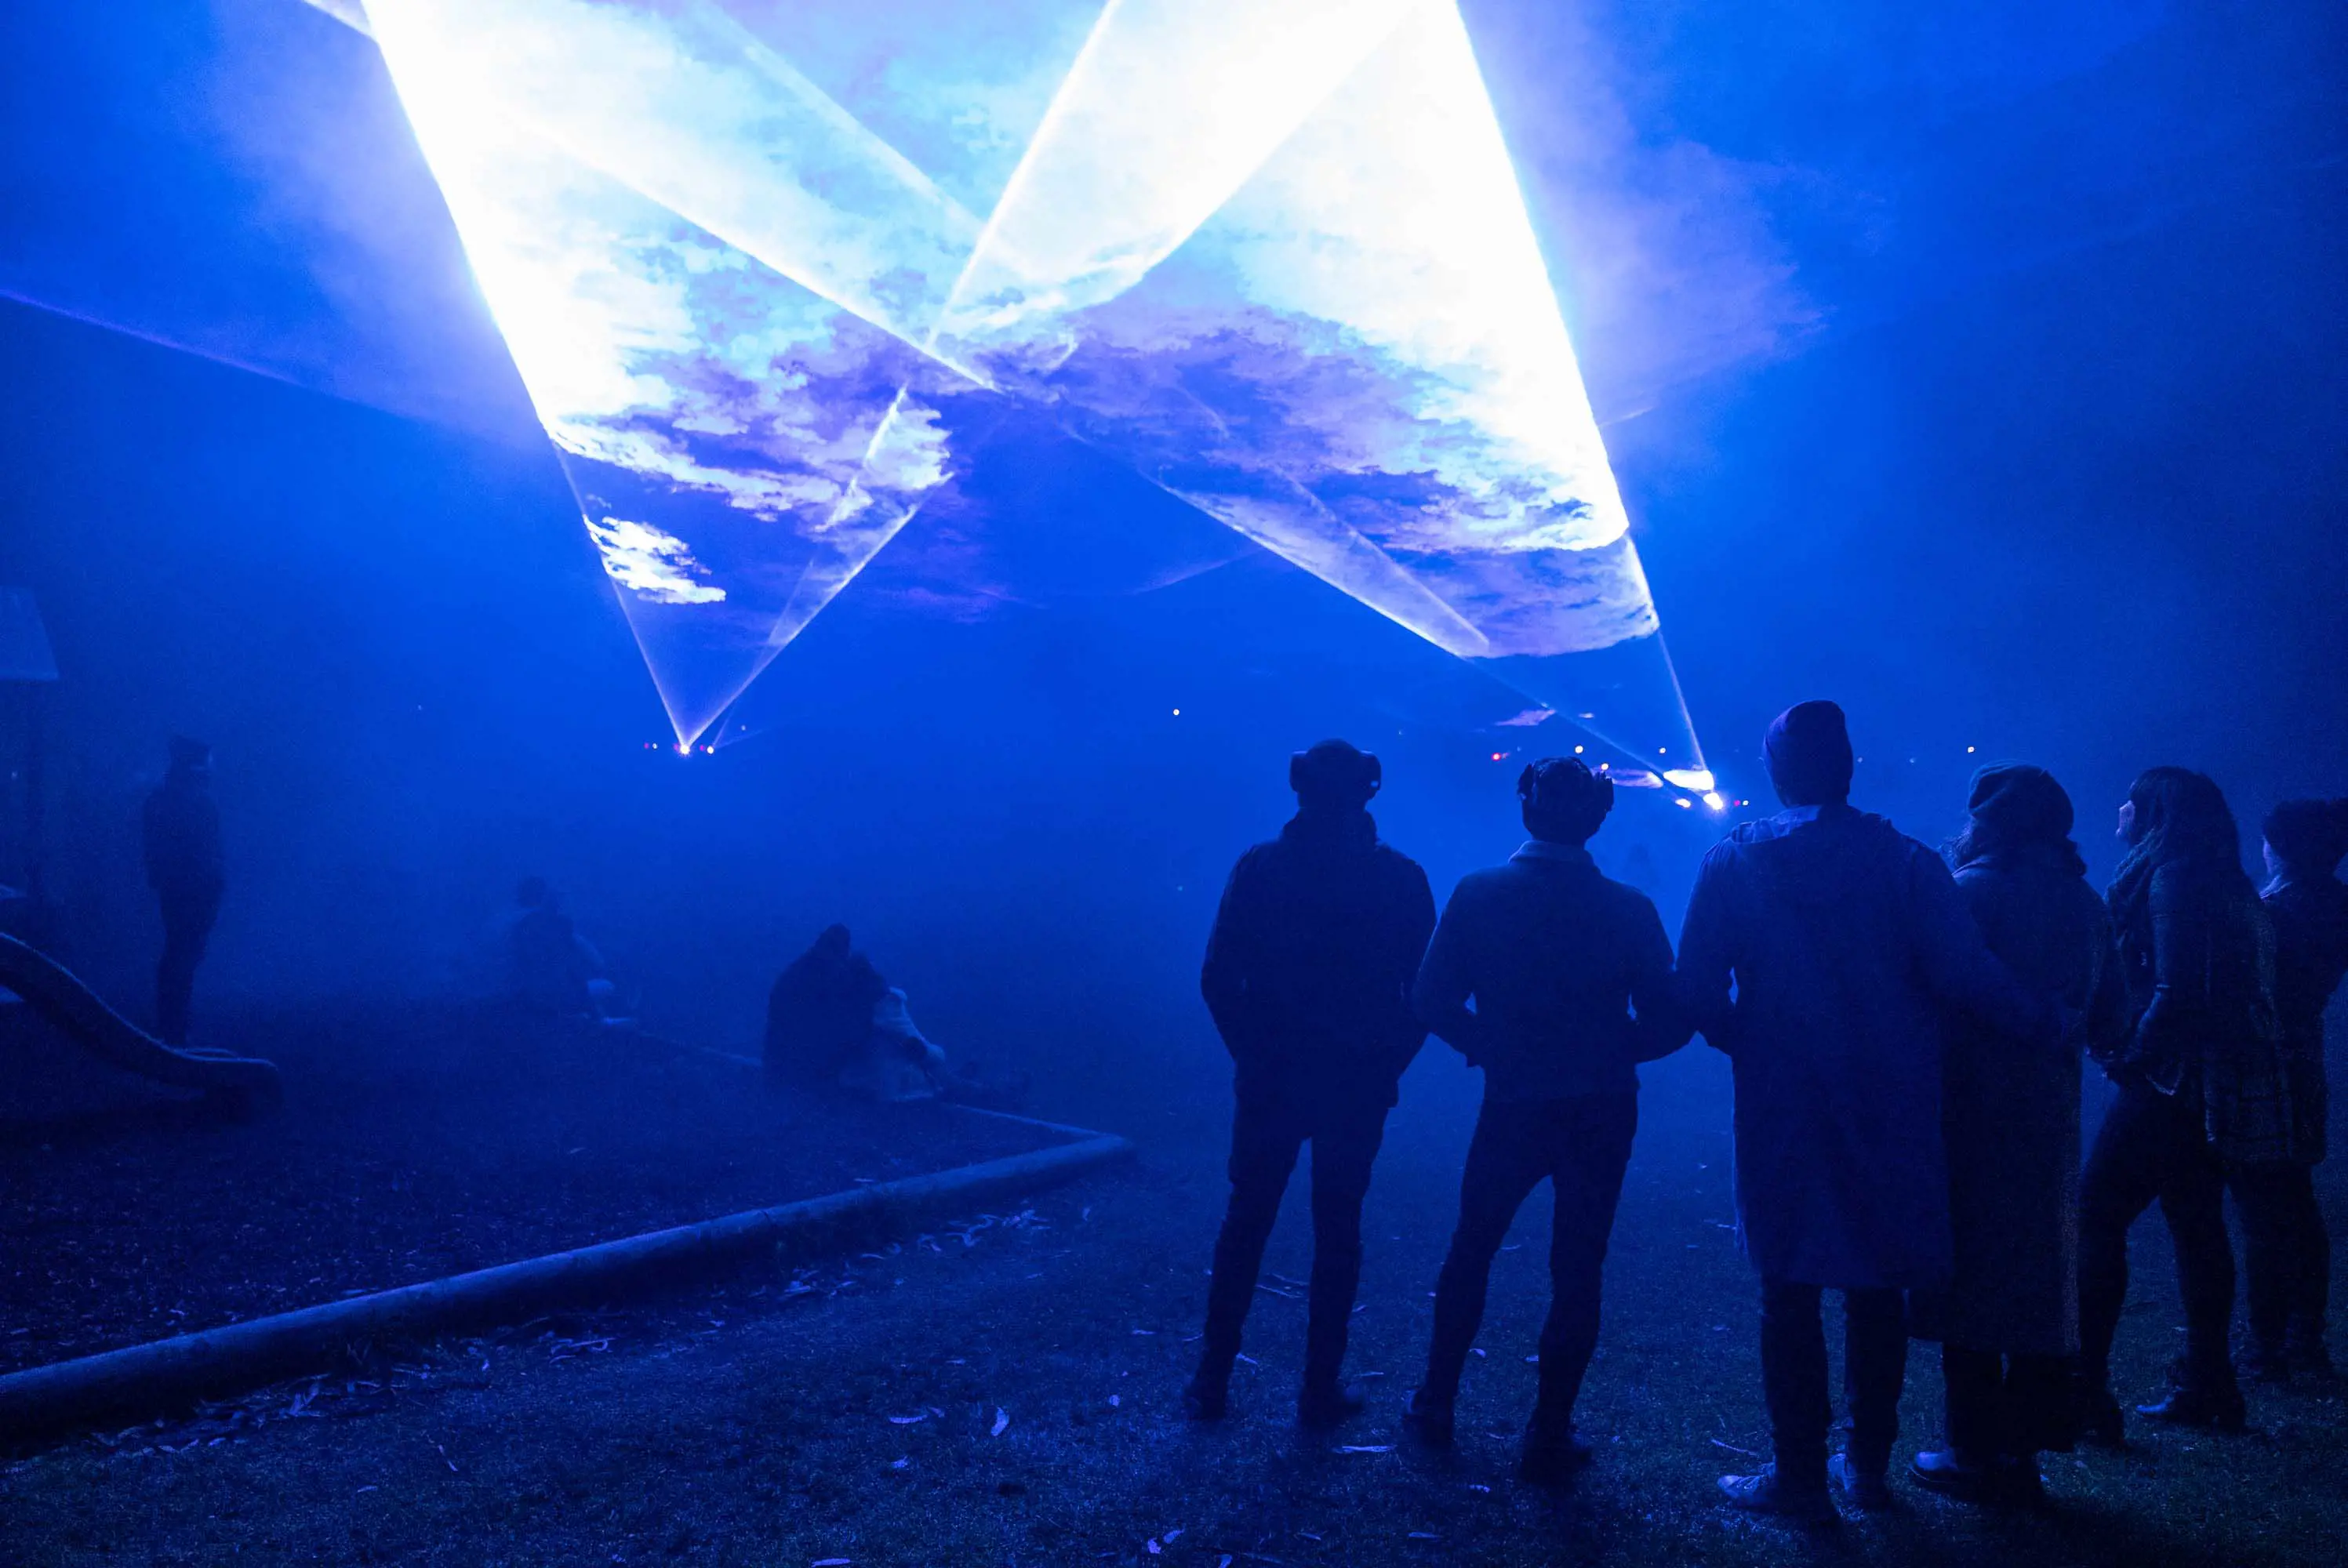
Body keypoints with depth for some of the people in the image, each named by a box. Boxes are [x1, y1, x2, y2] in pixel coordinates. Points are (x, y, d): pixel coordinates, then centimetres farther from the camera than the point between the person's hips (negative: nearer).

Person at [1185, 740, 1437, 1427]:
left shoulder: (1260, 867, -6)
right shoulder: (1401, 878, -5)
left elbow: (1218, 978, -6)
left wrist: (1254, 1054, 4)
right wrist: (1386, 1064, 6)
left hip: (1270, 1080, 0)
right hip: (1358, 1087, 0)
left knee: (1245, 1222, 13)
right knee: (1338, 1231, 12)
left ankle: (1211, 1381, 19)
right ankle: (1322, 1389, 19)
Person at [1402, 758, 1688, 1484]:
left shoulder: (1478, 894, -10)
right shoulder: (1628, 909, -10)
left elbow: (1433, 999, -10)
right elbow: (1667, 1021, -8)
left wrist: (1487, 1044, 6)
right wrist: (1607, 1051, 9)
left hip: (1511, 1105, 0)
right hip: (1600, 1113, 0)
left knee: (1471, 1249, 19)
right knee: (1576, 1272, 11)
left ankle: (1435, 1403, 28)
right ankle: (1549, 1438, 17)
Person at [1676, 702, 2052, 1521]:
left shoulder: (1735, 861, -4)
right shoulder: (1906, 861, -2)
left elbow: (1698, 987, -9)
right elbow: (1965, 975, -11)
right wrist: (2045, 1020, 5)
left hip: (1781, 1107, -2)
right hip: (1888, 1108, 2)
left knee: (1790, 1289, 6)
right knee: (1878, 1289, 15)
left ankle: (1799, 1475, 11)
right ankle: (1868, 1463, 24)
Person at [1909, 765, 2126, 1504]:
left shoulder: (1976, 889, -11)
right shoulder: (2084, 902, 9)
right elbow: (2108, 1020, 13)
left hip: (1975, 1111, -6)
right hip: (2050, 1112, 6)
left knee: (1970, 1271, 1)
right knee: (2038, 1272, 13)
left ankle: (1978, 1455, 6)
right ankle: (2022, 1447, 21)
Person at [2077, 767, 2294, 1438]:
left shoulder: (2173, 878, -14)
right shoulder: (2218, 880, 16)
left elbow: (2175, 989, -22)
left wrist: (2131, 1057, -13)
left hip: (2170, 1081, -10)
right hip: (2207, 1083, 10)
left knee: (2095, 1219, -9)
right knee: (2195, 1226, 15)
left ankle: (2085, 1392, -9)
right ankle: (2206, 1385, 23)